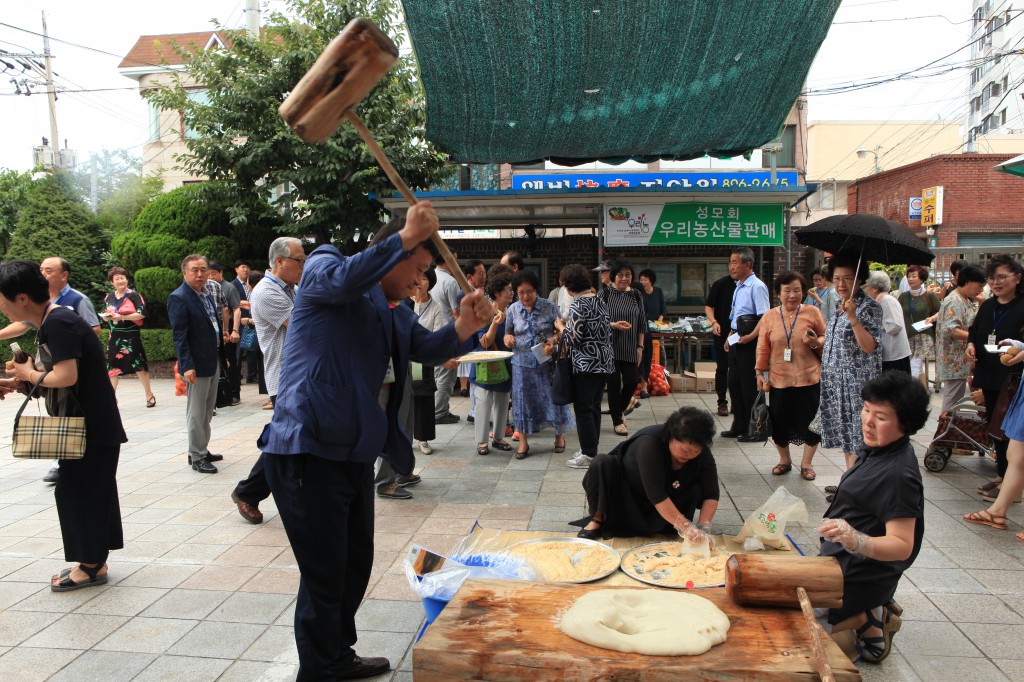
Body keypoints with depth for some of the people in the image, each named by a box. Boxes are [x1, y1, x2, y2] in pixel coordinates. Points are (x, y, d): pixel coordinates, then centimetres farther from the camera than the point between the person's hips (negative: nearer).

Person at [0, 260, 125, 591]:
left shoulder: (57, 324, -19)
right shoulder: (50, 322, 11)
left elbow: (66, 377, -27)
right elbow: (55, 376, 14)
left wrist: (29, 374, -10)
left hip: (92, 427, -10)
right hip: (86, 425, 10)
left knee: (78, 492, 0)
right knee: (89, 491, 15)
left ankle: (91, 566, 13)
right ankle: (93, 561, 26)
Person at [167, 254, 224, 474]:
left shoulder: (206, 294, 12)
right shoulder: (179, 298, -14)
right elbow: (179, 336, -18)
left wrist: (221, 356, 16)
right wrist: (187, 366, -24)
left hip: (213, 361, 9)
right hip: (197, 365, -9)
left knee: (208, 411, 17)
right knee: (196, 413, 1)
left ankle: (202, 450, 30)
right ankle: (197, 457, 11)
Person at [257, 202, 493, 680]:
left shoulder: (394, 313, 19)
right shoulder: (323, 268, -4)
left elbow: (429, 350, 11)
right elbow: (345, 278, -27)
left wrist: (464, 327, -8)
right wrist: (407, 236, -25)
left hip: (356, 455, 9)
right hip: (308, 454, -9)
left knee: (356, 567, 21)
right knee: (324, 579, -1)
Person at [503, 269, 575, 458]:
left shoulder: (549, 307, -3)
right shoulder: (512, 310, 3)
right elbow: (508, 334, 12)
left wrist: (554, 340, -19)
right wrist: (508, 339, -11)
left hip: (547, 361, -1)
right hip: (523, 363, 1)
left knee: (553, 397, 6)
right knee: (523, 400, 6)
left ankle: (559, 435, 28)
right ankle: (523, 441, 18)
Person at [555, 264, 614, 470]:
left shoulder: (578, 305, -15)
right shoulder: (599, 299, 10)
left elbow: (573, 338, -17)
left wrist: (560, 326, 2)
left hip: (586, 364, -8)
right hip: (604, 360, 9)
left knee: (583, 409, -1)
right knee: (594, 406, 15)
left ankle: (588, 454, 4)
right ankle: (591, 448, 23)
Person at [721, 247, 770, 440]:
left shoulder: (757, 287, -14)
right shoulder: (738, 287, 14)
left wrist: (751, 336, -26)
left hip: (749, 344, -9)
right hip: (736, 342, 9)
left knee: (750, 387, -1)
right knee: (734, 384, 14)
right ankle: (739, 427, 26)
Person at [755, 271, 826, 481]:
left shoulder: (813, 313, 0)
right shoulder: (769, 317, 3)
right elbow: (763, 348, 6)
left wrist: (816, 342, -14)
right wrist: (760, 372, 3)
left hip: (808, 378, -1)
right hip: (779, 380, 1)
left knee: (811, 423, 6)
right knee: (779, 423, 9)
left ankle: (806, 463, 27)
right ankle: (784, 460, 32)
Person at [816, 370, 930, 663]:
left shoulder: (898, 475, -28)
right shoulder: (875, 448, 2)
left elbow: (902, 546, -29)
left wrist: (856, 541, -45)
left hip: (861, 577, -10)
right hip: (842, 561, 10)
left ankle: (869, 620, 2)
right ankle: (876, 608, 16)